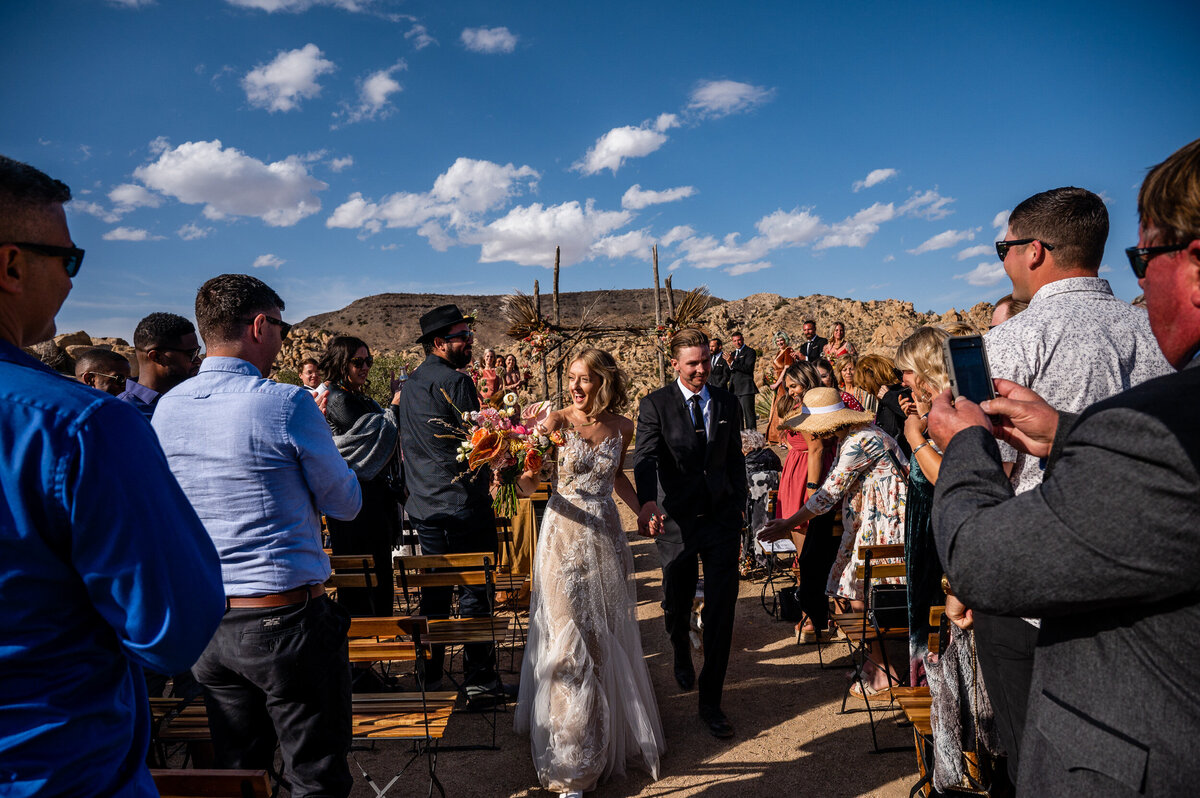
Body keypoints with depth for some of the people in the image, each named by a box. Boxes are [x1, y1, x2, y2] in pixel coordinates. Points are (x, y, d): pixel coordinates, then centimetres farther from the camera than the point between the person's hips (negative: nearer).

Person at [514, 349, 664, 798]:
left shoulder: (621, 426, 2)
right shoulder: (557, 422, -9)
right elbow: (529, 484, -13)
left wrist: (641, 509, 7)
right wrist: (519, 473, -34)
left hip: (606, 536, 4)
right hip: (566, 537, -3)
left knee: (609, 636, 16)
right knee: (570, 639, 0)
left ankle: (616, 727, 41)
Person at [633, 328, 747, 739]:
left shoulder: (727, 403, 5)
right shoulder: (655, 405, -7)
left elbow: (736, 457, 13)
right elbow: (645, 457, -20)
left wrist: (739, 503, 9)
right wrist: (648, 502, -36)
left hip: (722, 519, 2)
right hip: (676, 520, -1)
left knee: (721, 609, -1)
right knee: (676, 602, 17)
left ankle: (710, 702, 13)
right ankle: (682, 656, 52)